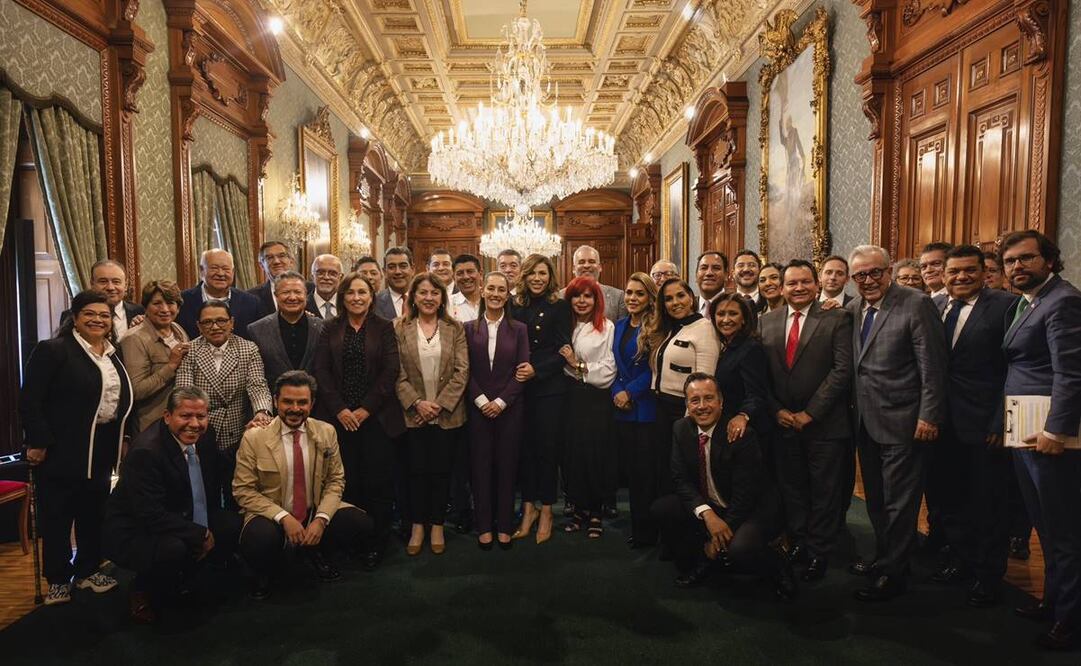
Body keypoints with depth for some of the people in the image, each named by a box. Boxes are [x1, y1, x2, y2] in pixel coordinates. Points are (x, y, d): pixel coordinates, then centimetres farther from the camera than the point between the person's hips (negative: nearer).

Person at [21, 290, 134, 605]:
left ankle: (88, 570, 28)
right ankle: (58, 579, 18)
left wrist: (123, 438, 10)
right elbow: (30, 400, -13)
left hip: (103, 450, 6)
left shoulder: (113, 356, 12)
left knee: (94, 512, 14)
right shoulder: (52, 350, -9)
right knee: (57, 515, 5)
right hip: (63, 449, -6)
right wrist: (38, 442, -17)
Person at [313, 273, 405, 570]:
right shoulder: (330, 329, 8)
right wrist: (339, 410, -7)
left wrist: (366, 409, -9)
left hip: (376, 416, -1)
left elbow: (391, 371, -4)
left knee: (378, 481, 1)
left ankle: (376, 543, 14)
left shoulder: (385, 328, 3)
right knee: (346, 481, 1)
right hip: (339, 417, 1)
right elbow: (322, 371, 3)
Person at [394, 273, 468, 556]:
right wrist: (416, 402, -13)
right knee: (417, 470, 7)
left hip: (446, 413, 1)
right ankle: (418, 527, 21)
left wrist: (440, 404, -10)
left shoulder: (455, 329, 2)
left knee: (441, 470, 7)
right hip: (412, 413, 0)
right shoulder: (399, 328, 1)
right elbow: (396, 373, -3)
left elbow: (462, 371, -3)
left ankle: (437, 526, 22)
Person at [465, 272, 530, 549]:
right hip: (478, 407, 0)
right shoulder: (469, 328, 4)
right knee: (481, 465, 6)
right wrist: (481, 400, -10)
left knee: (507, 464, 6)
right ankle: (484, 526, 18)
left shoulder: (519, 329, 3)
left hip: (509, 407, 0)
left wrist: (501, 402, -10)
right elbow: (466, 370, 0)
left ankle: (504, 526, 18)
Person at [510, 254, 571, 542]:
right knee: (524, 447, 8)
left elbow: (562, 350, -6)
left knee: (546, 448, 2)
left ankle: (546, 511, 16)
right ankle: (528, 507, 21)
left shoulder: (560, 307, -2)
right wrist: (514, 372, -7)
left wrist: (536, 369, -16)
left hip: (549, 387, -3)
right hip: (519, 387, 3)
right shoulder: (515, 306, 7)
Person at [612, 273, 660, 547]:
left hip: (647, 408, -6)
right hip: (624, 409, 6)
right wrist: (617, 392, -2)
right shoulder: (620, 326, 13)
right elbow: (615, 365, 14)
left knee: (649, 471, -1)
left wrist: (630, 392, -14)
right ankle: (638, 528, 21)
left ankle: (650, 530, 12)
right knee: (634, 470, 12)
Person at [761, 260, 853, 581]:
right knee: (790, 488, 14)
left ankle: (819, 552, 23)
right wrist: (776, 410, -5)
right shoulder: (767, 321, 6)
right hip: (782, 422, 3)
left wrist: (809, 413, -14)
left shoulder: (837, 319, -5)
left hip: (824, 423, -3)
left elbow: (842, 370, -12)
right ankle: (797, 543, 30)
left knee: (824, 492, 8)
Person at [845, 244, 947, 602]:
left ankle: (893, 573, 18)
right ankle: (883, 557, 35)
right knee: (875, 498, 19)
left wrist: (929, 417, -16)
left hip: (902, 422, -7)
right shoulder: (852, 309, 7)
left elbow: (932, 366, -14)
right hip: (866, 421, 7)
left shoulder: (916, 304, -12)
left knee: (898, 501, 4)